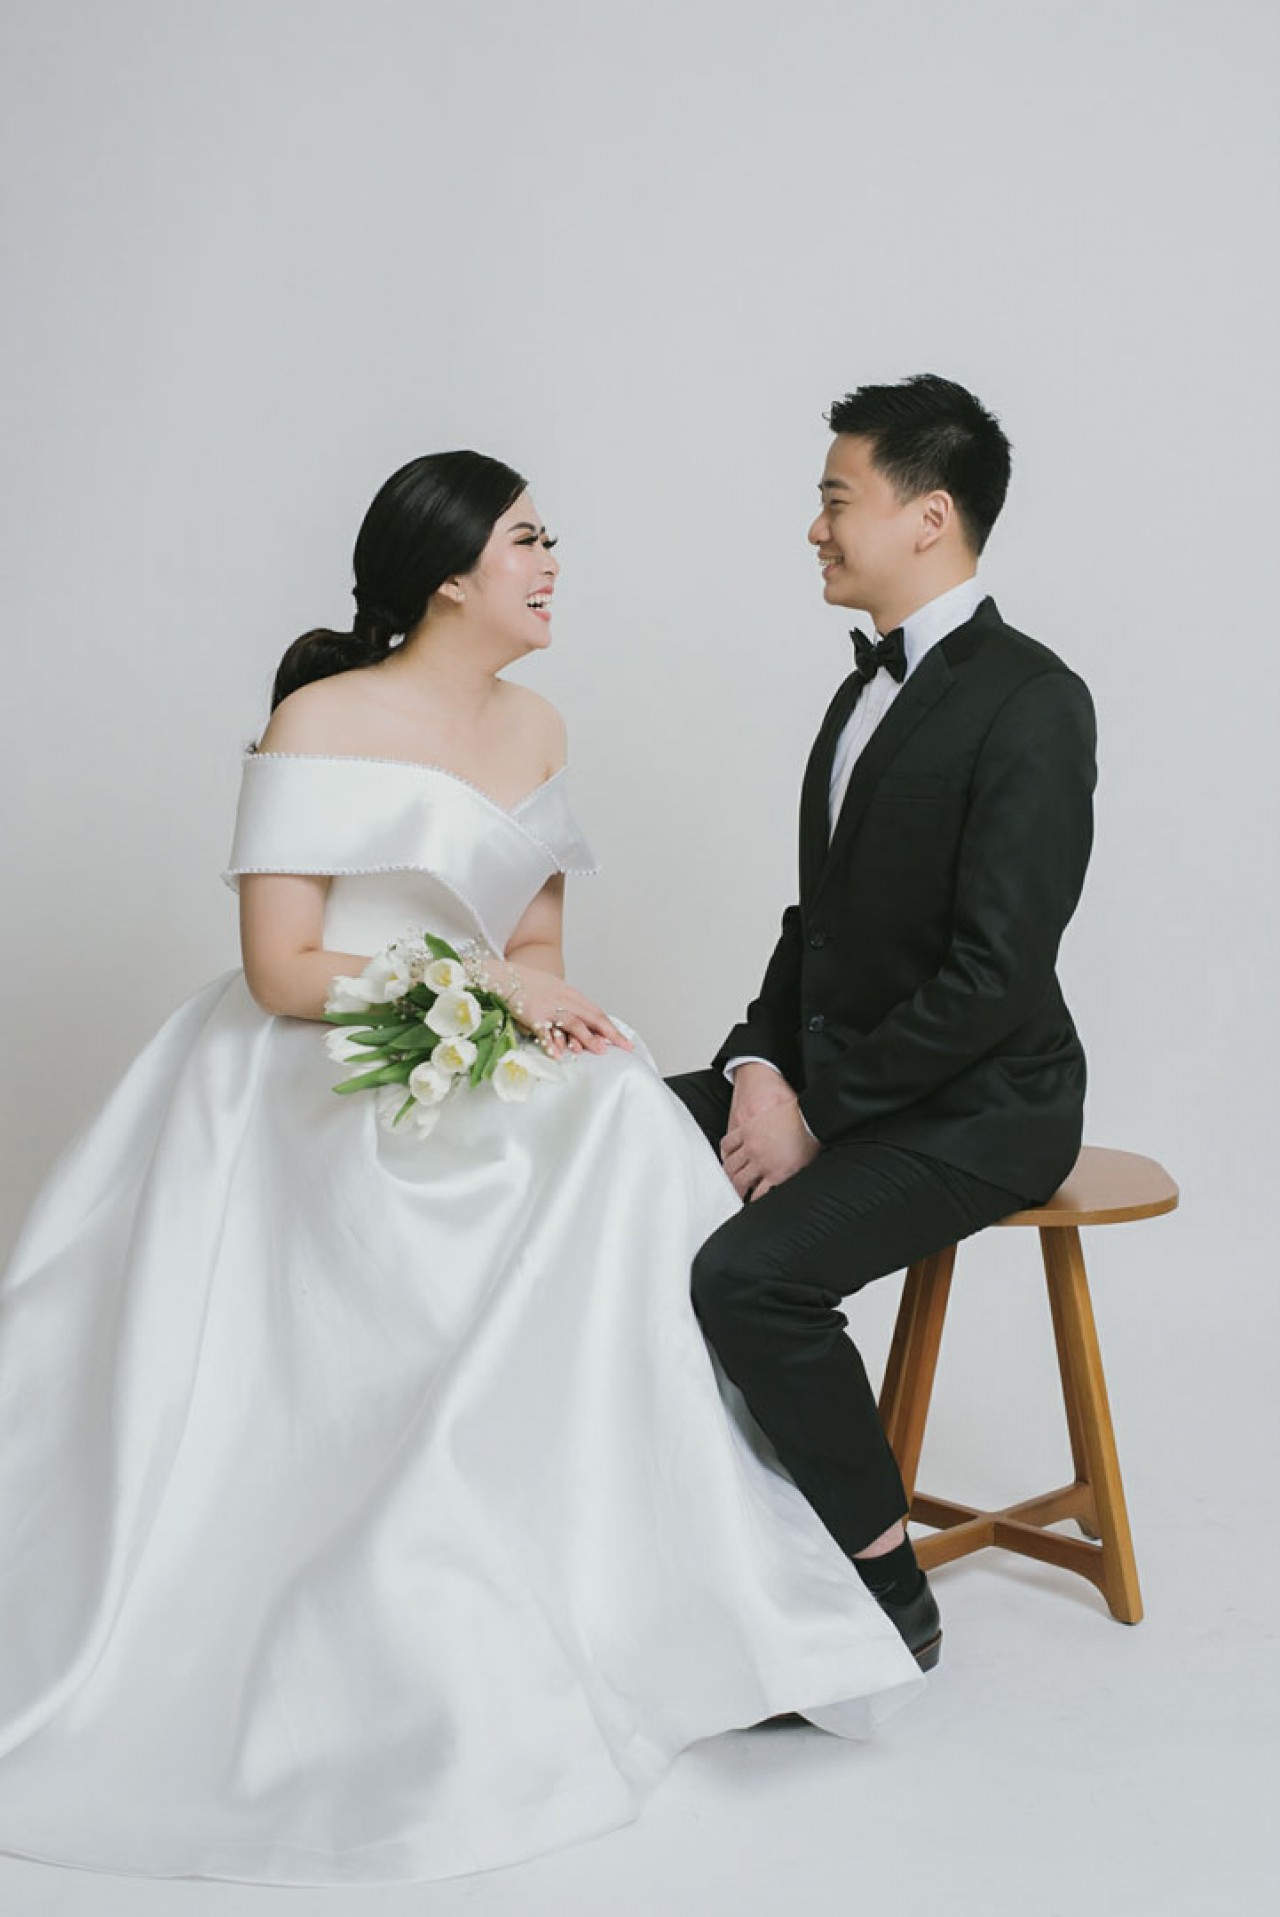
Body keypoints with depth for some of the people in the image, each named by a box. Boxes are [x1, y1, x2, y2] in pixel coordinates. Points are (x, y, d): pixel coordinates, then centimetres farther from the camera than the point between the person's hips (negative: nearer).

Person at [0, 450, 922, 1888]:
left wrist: (541, 999, -6)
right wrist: (479, 983, -19)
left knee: (624, 1131, -24)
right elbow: (281, 969, -13)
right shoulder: (321, 721, -9)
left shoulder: (535, 727, 12)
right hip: (306, 1082, -6)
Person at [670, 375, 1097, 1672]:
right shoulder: (874, 680, 12)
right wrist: (758, 1065, -3)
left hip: (976, 1109, -9)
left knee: (750, 1273, -27)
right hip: (832, 1075, 9)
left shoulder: (1030, 702, -17)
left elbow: (995, 974, -23)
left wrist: (818, 1114, -18)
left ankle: (885, 1591, -7)